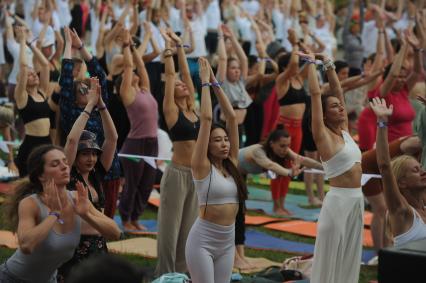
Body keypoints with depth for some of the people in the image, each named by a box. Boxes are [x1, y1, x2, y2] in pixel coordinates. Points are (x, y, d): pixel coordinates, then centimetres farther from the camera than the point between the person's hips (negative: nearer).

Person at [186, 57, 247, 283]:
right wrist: (205, 82, -11)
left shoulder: (231, 163, 7)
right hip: (203, 240, -6)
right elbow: (206, 118, -15)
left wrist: (216, 83, 2)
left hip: (228, 240, 6)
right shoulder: (202, 166, -8)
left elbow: (232, 117, 4)